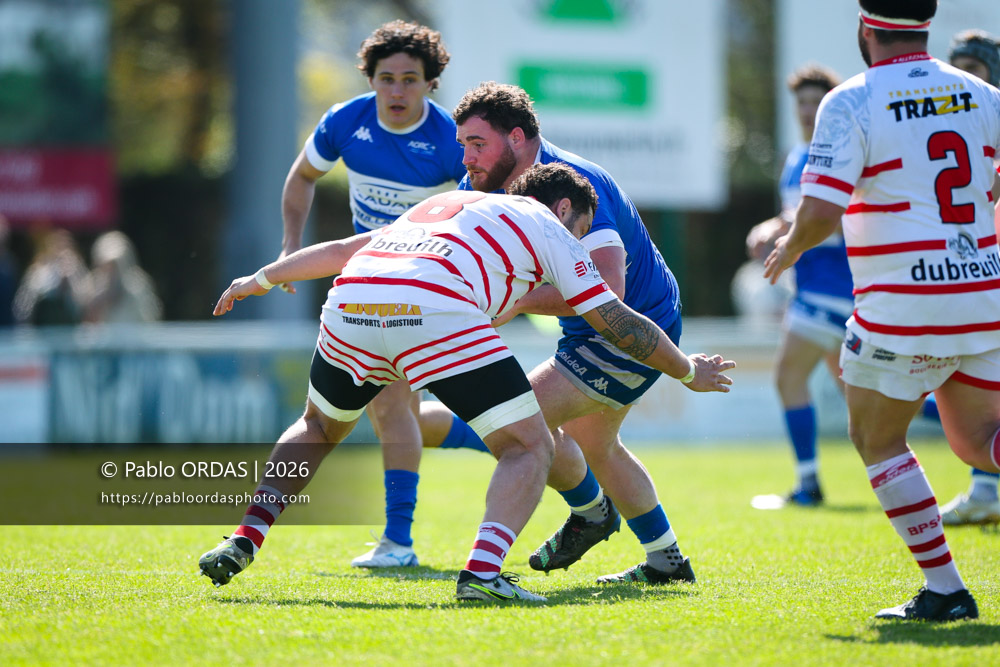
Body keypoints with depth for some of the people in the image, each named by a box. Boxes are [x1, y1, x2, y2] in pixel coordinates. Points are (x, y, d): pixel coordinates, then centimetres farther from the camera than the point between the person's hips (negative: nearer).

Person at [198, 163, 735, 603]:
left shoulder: (445, 204, 38)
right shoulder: (546, 225, 23)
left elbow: (340, 250, 42)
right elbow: (616, 321, 21)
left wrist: (262, 279, 54)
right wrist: (689, 372, 35)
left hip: (348, 304, 6)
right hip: (434, 313, -6)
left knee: (319, 426, 32)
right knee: (529, 447, 4)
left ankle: (243, 540, 16)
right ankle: (483, 571, -18)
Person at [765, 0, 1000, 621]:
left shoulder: (851, 103, -9)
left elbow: (821, 211, -17)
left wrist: (791, 248, 3)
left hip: (903, 307, -5)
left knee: (878, 439, 12)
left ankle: (944, 587, 5)